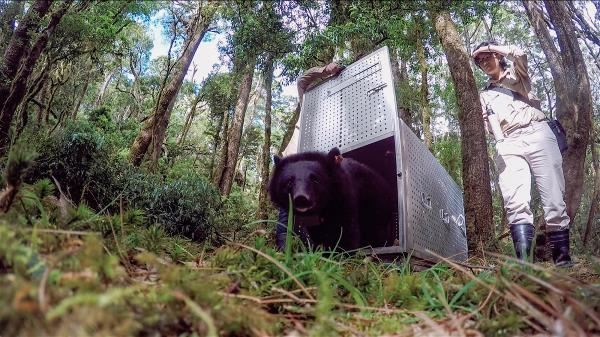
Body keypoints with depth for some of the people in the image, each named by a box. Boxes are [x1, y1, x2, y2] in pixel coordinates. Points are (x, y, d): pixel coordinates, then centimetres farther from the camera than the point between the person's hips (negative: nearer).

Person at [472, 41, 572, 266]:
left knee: (554, 199, -11)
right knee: (516, 203, -19)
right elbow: (484, 126, 20)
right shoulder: (484, 95, 29)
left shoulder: (517, 75, 23)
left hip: (537, 134, -1)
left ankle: (563, 259, -8)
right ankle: (523, 263, -30)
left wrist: (489, 47, 10)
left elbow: (520, 55, -1)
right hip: (508, 145, 1)